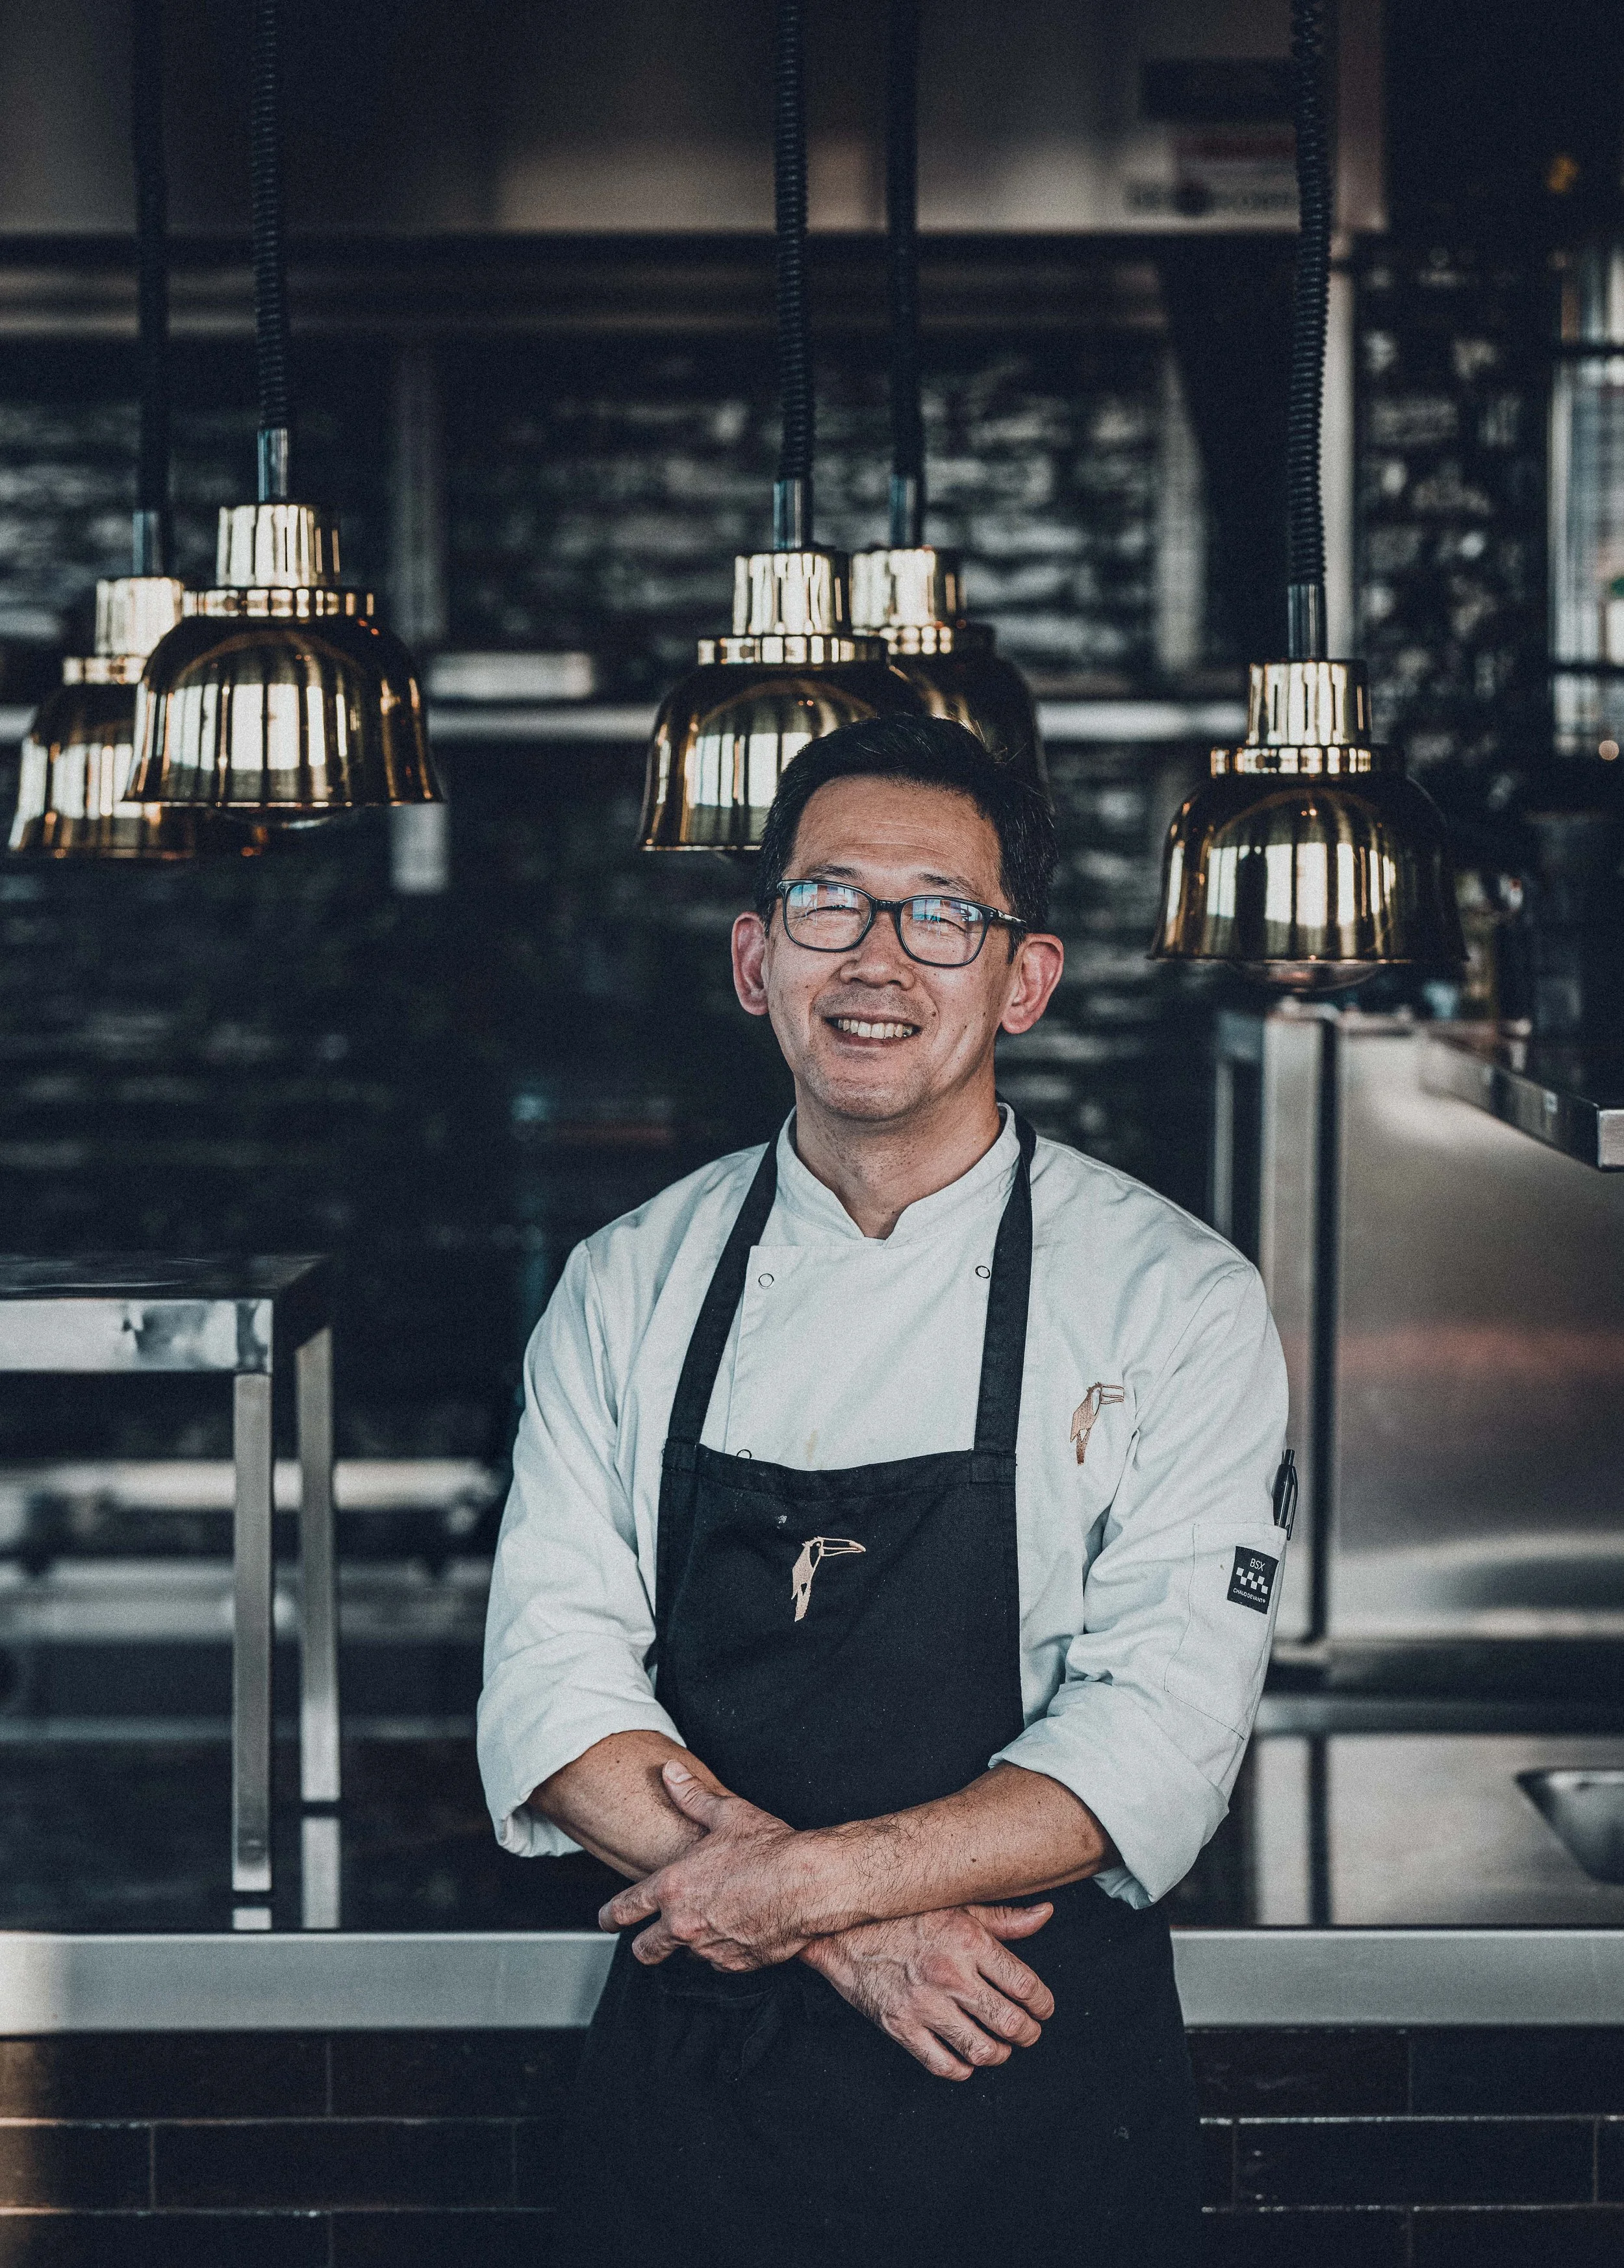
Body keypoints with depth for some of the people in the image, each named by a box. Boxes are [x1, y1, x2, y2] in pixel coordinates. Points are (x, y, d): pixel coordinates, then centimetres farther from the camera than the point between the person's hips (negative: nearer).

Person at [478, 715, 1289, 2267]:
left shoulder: (1178, 1303, -6)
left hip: (1037, 2095, -1)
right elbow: (553, 1690, -6)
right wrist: (843, 1937, -18)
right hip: (690, 2075, 2)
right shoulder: (628, 1288, 2)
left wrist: (814, 1880, -21)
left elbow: (1157, 1743, -13)